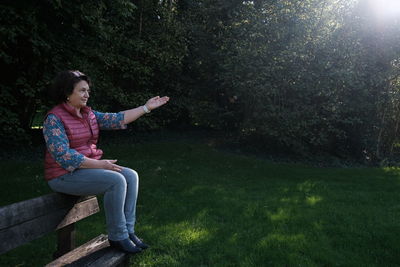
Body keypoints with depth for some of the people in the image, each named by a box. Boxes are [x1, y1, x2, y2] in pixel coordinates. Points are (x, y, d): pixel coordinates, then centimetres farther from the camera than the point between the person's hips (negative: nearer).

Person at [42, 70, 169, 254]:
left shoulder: (88, 114, 8)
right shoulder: (54, 119, -15)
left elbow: (116, 119, 1)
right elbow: (64, 156, -23)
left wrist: (146, 108, -3)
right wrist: (99, 164, -23)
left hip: (89, 168, 8)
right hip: (66, 175, -8)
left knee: (131, 176, -7)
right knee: (116, 181, -26)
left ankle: (127, 230, -2)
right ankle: (117, 236, -10)